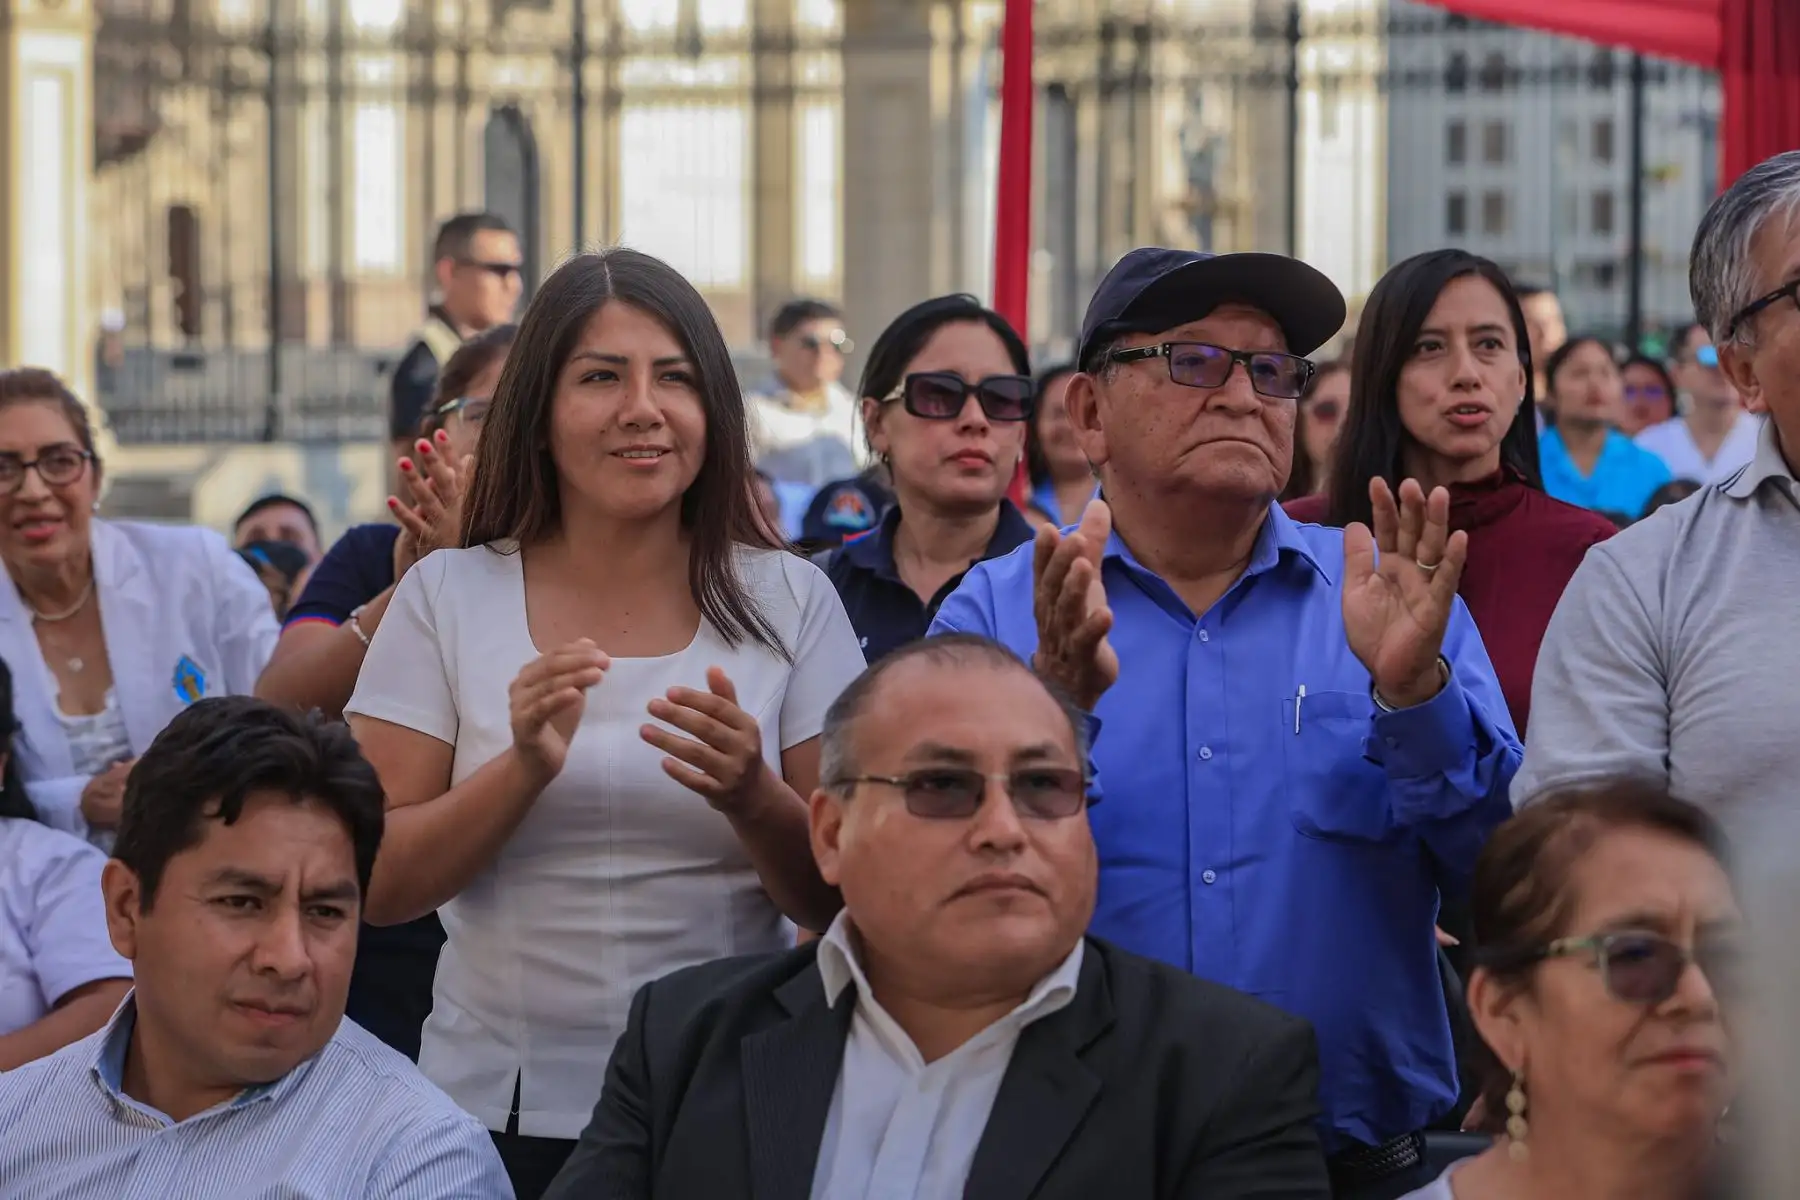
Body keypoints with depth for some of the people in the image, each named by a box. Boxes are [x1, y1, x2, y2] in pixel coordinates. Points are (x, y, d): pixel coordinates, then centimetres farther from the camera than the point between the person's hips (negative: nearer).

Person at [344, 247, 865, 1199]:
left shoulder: (792, 603, -1)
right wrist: (523, 769, -20)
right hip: (500, 1109, 0)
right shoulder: (445, 596, -1)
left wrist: (750, 796, -21)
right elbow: (379, 887, -4)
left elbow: (842, 899, -2)